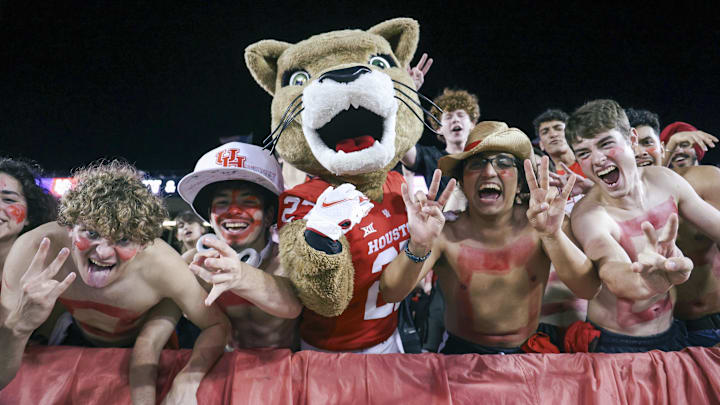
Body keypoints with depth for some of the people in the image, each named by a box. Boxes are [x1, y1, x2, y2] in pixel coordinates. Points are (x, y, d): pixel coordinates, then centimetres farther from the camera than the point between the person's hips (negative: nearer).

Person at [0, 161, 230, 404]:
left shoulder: (161, 266, -39)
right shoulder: (33, 250, -37)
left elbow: (218, 325, -26)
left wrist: (187, 379, -44)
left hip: (143, 351, 2)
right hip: (78, 339, -1)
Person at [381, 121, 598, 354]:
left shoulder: (535, 221, -11)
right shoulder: (446, 233, -14)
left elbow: (588, 290, -18)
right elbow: (390, 294, -22)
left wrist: (553, 235, -34)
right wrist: (418, 246, -39)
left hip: (530, 348, 2)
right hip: (463, 350, -2)